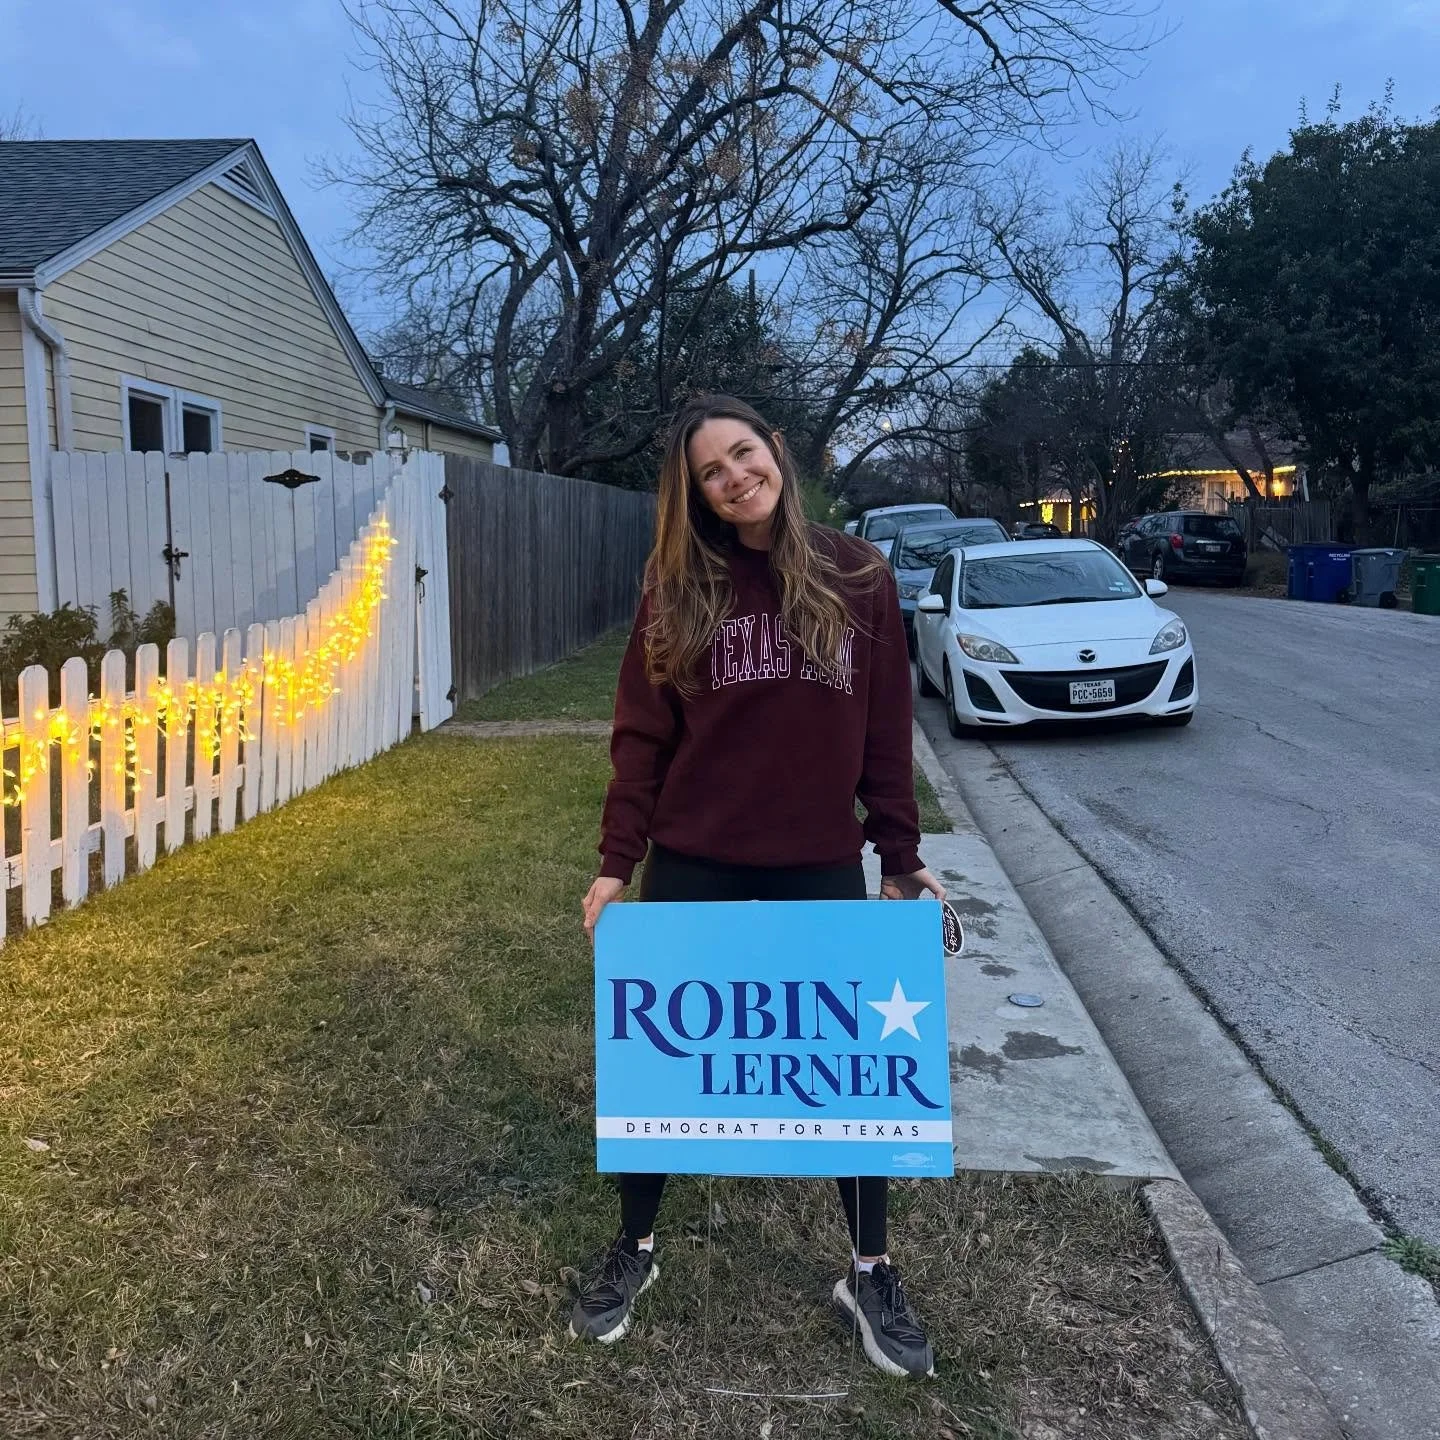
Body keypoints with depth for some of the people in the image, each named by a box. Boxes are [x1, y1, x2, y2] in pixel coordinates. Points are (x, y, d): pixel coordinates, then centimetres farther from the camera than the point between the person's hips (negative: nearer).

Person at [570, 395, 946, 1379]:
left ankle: (871, 1275, 30)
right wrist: (616, 863, -7)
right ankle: (635, 1250, 34)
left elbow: (885, 733, 2)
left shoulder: (858, 577, -1)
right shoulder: (678, 586, -2)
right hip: (692, 868, 0)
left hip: (821, 869, 1)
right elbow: (641, 737, -2)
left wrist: (902, 855, 2)